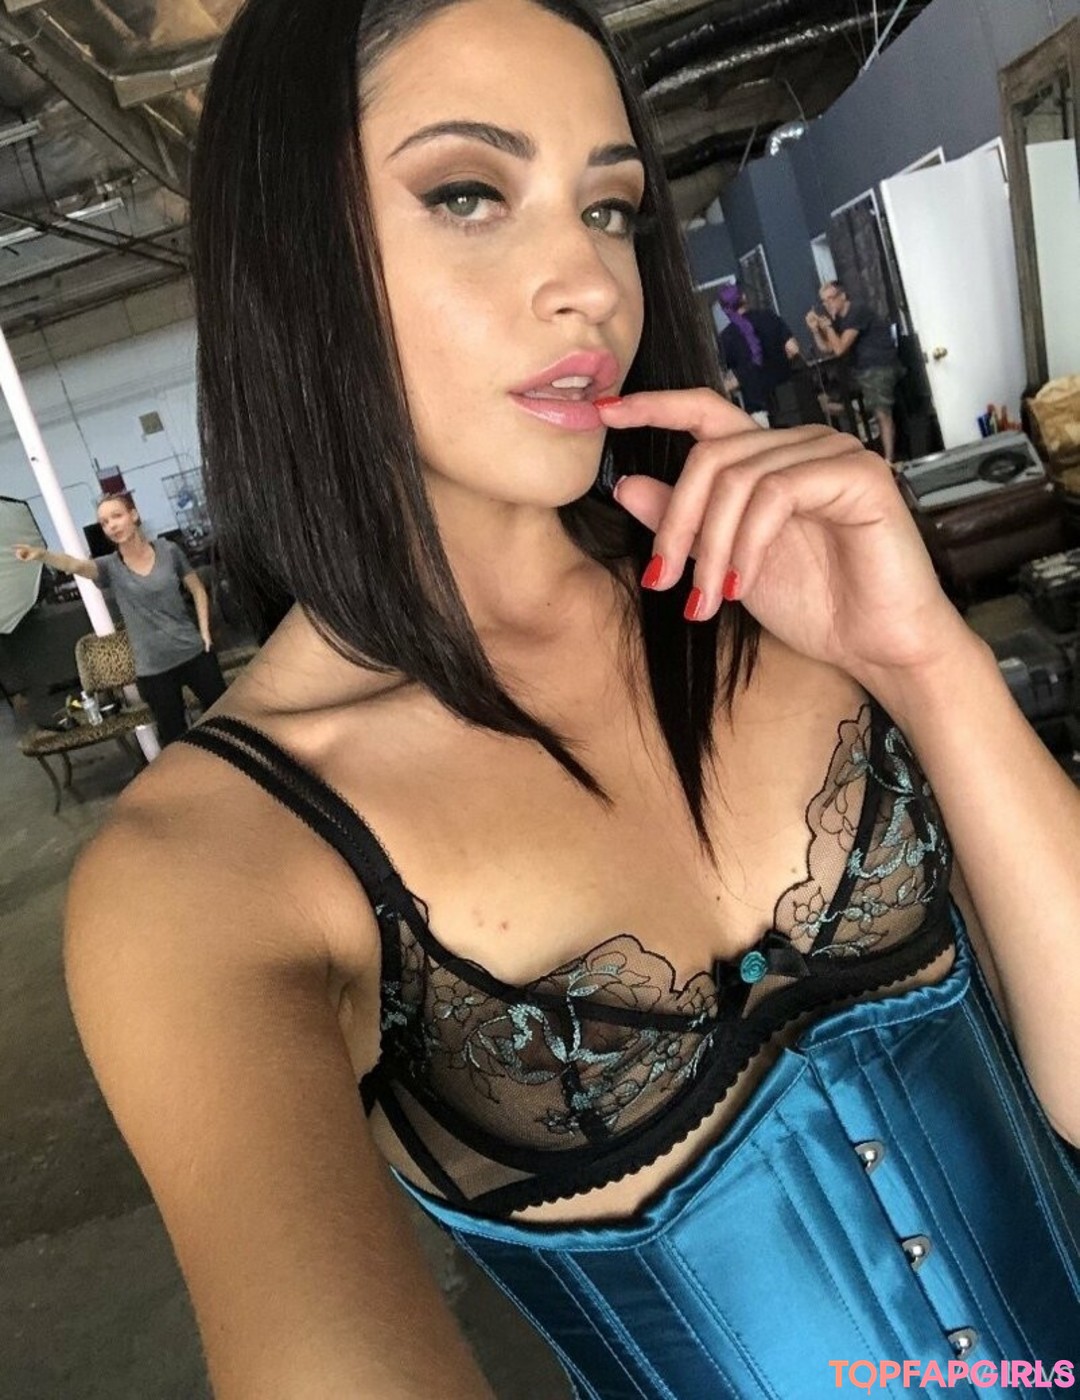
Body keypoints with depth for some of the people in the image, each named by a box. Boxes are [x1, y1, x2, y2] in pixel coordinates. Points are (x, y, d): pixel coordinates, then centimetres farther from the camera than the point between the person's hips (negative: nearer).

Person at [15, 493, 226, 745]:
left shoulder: (168, 551, -2)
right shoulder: (110, 567, -4)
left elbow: (198, 590, 8)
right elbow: (76, 564, -25)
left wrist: (204, 632, -3)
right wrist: (42, 554, -45)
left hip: (193, 653, 0)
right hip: (153, 668, 0)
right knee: (173, 736, 8)